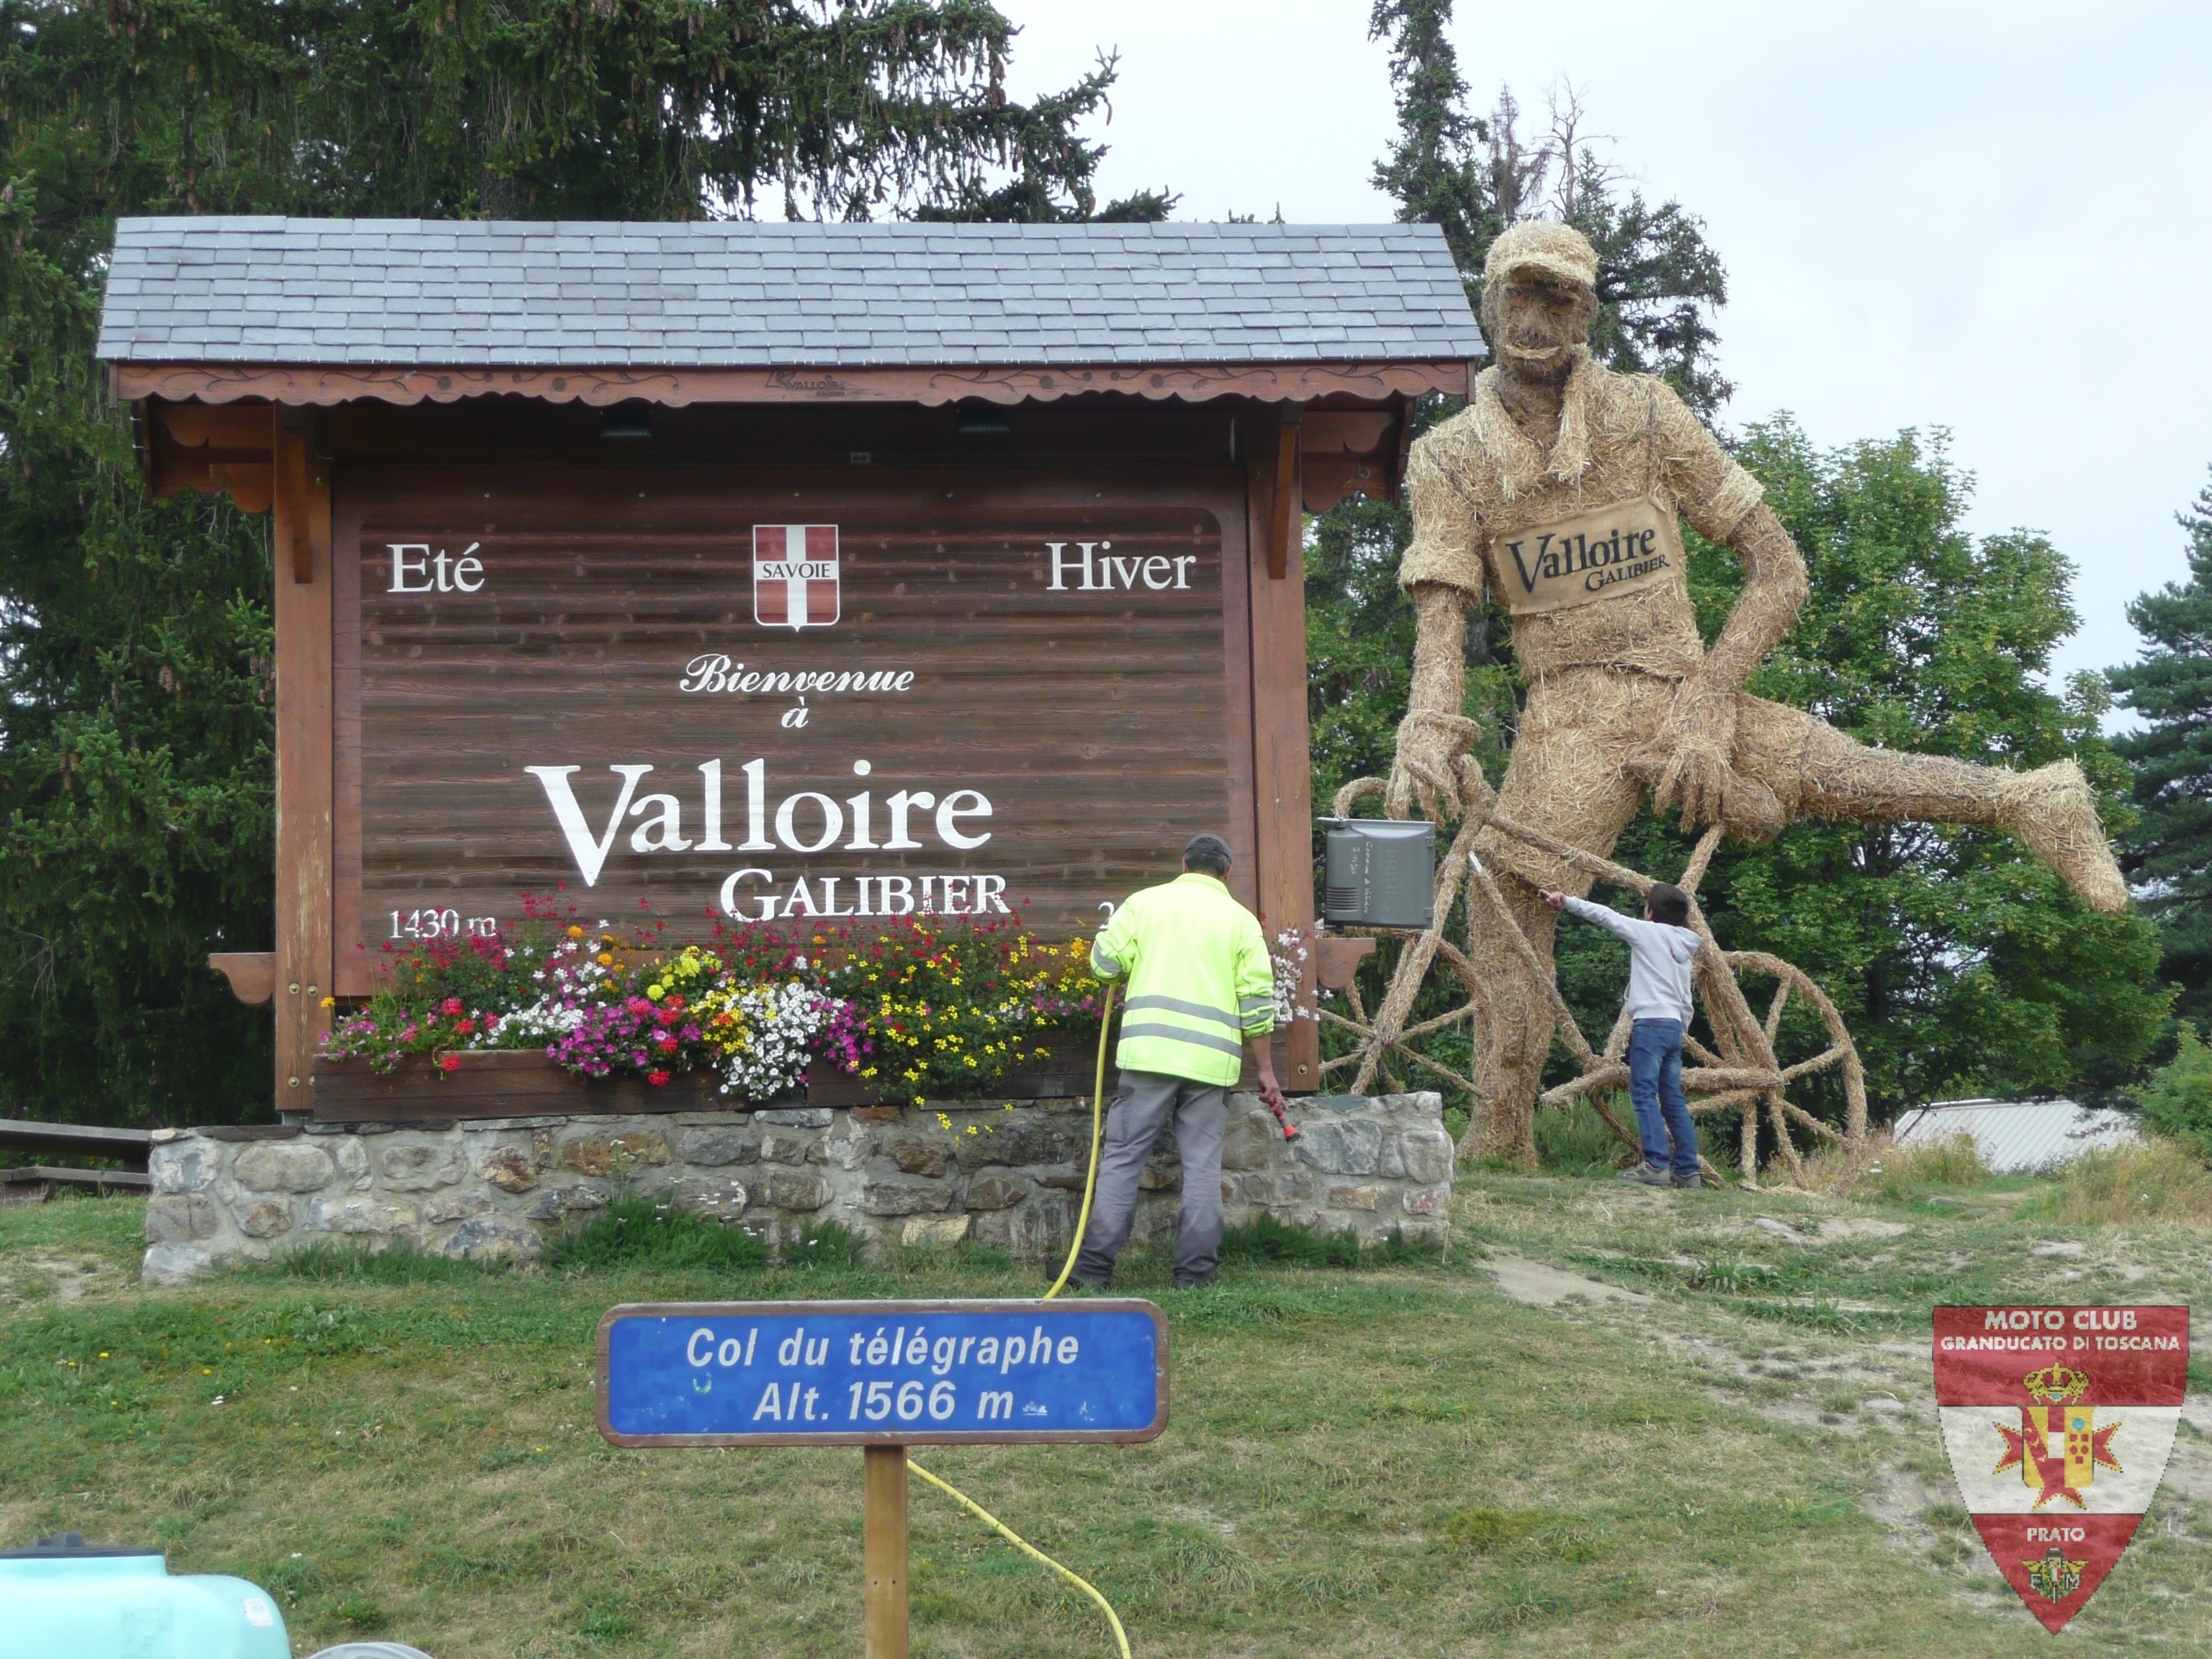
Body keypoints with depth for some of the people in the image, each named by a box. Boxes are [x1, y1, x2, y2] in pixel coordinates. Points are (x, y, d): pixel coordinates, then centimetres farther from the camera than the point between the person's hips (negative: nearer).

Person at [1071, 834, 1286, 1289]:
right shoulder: (1241, 919, 9)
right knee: (1202, 1166, 6)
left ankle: (1095, 1265, 0)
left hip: (1149, 1051, -1)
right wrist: (1265, 1071, 10)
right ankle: (1195, 1271, 6)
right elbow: (1257, 1003, 5)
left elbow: (1104, 961, 1)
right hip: (1212, 1061, 1)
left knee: (1122, 1158, 2)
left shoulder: (1146, 902, 8)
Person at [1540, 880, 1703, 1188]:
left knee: (1644, 1093, -10)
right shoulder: (1684, 948, 20)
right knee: (1673, 1099, 8)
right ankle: (1687, 1170, 6)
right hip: (1675, 1025, 8)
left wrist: (1567, 901, 8)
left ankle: (1656, 1165, -19)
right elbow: (1686, 1001, 19)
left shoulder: (1649, 932, -1)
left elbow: (1605, 916, 2)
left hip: (1651, 1022, -8)